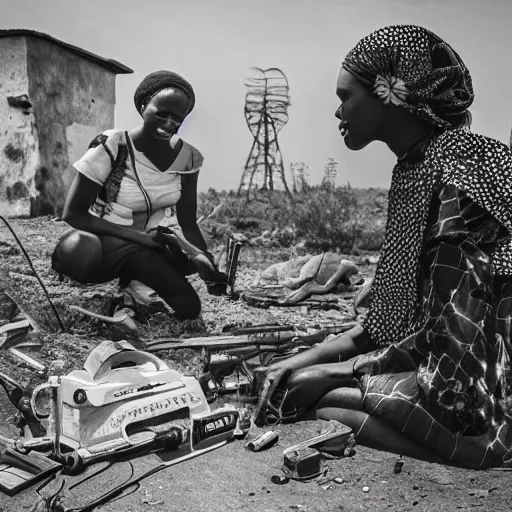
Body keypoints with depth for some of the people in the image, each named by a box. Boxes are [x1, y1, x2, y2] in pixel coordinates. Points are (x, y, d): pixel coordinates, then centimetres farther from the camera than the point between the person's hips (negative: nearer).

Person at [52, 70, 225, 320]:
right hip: (102, 243, -4)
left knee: (188, 307, -15)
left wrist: (210, 268, -22)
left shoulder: (187, 157, -7)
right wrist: (138, 235, -27)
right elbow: (73, 214, -17)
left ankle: (133, 280, 6)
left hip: (147, 246, 5)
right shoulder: (111, 146, -20)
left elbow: (188, 225, -4)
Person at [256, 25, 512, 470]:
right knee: (290, 381, 1)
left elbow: (454, 340, -21)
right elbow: (395, 316, 7)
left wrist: (337, 370, -12)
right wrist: (304, 359, 0)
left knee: (311, 400, -12)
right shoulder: (416, 167, 6)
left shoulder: (461, 170, -21)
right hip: (437, 362, 8)